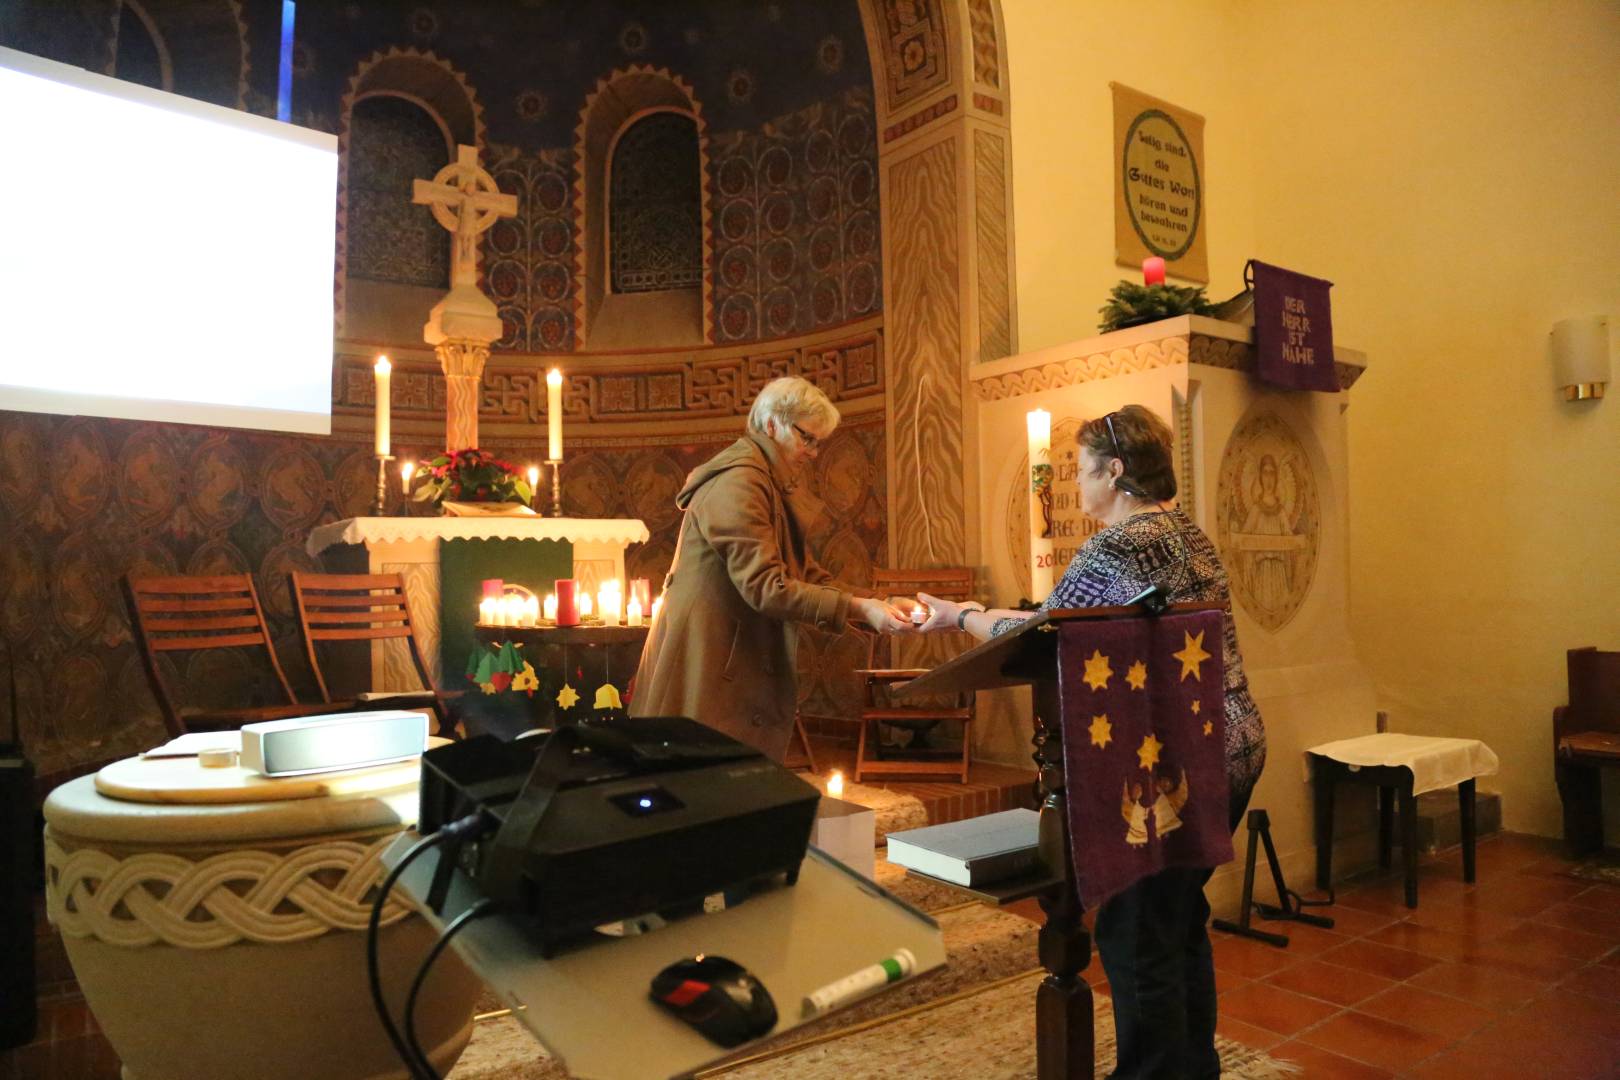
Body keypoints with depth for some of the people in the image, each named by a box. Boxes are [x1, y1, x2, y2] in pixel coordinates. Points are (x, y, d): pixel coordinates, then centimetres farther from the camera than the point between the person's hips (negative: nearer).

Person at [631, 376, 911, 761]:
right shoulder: (737, 483, -16)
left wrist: (873, 606, 0)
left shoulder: (769, 486, 17)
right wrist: (858, 608, -24)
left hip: (743, 665, 10)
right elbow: (766, 588, -25)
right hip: (708, 668, -10)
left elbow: (805, 573, 12)